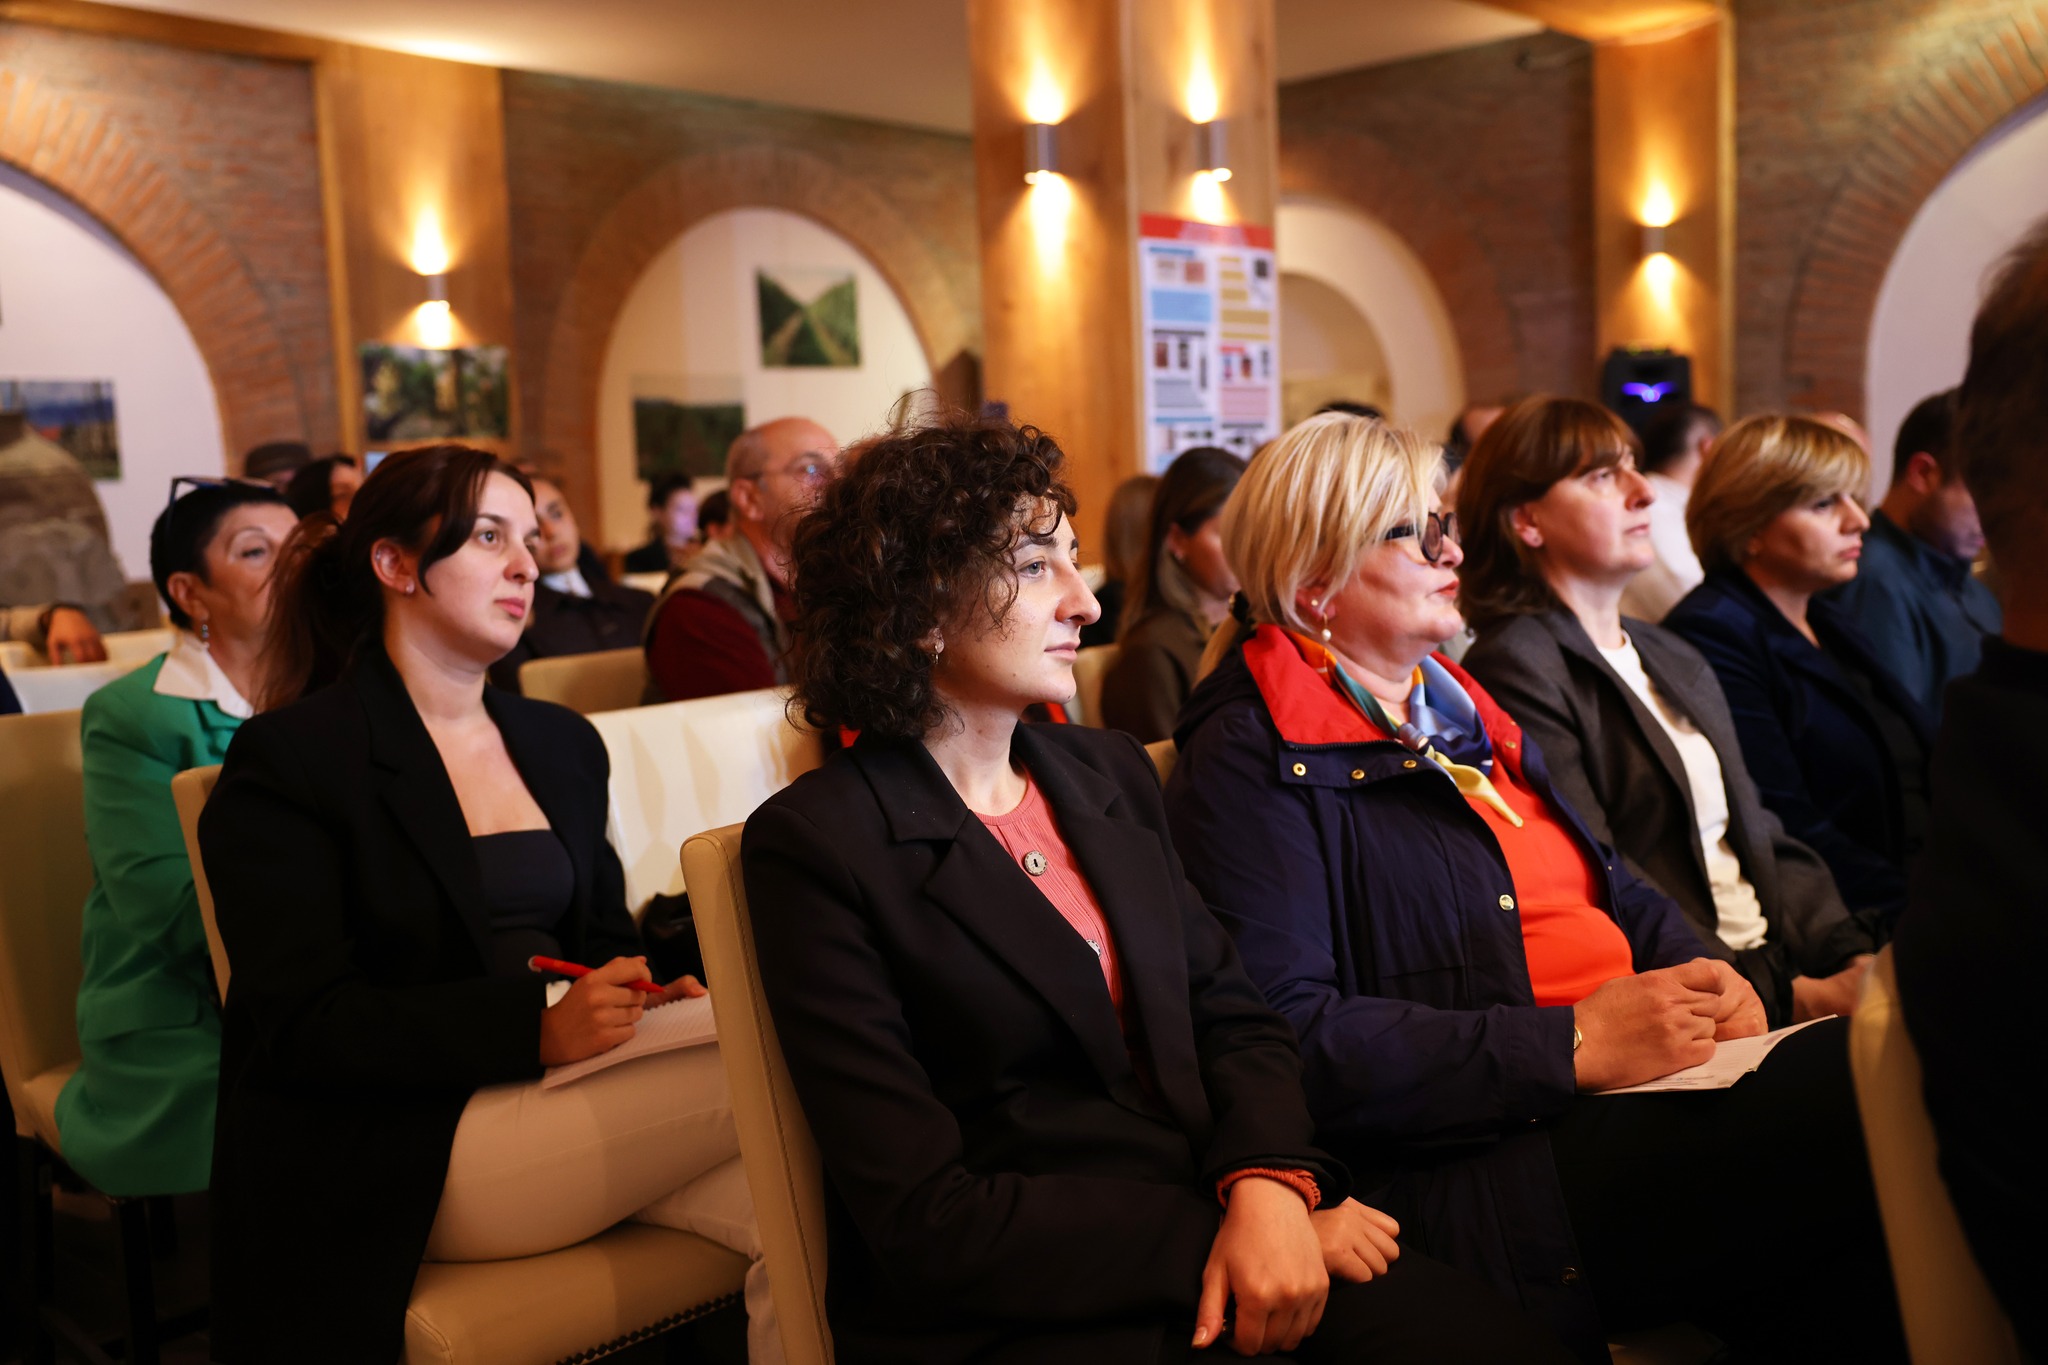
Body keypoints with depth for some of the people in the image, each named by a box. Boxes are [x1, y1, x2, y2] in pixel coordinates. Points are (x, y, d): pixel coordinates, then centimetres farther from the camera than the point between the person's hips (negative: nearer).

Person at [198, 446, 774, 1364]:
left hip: (569, 1098, 6)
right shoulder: (289, 756, -4)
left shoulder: (564, 744, 16)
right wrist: (535, 1025, -24)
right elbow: (301, 1024, -12)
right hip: (403, 1157, -6)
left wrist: (655, 990, -5)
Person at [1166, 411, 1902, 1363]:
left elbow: (1620, 893, 25)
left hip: (1641, 1083, 8)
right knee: (1855, 1105, -25)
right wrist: (1572, 1045, -18)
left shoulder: (1464, 713, 22)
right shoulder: (1251, 759, -7)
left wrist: (1703, 975, 2)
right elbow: (1287, 1037, -18)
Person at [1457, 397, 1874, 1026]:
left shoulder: (1678, 661, 20)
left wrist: (1854, 957, 0)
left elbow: (1763, 837, 16)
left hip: (1778, 963, 8)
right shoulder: (1515, 671, -9)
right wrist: (1782, 995, -17)